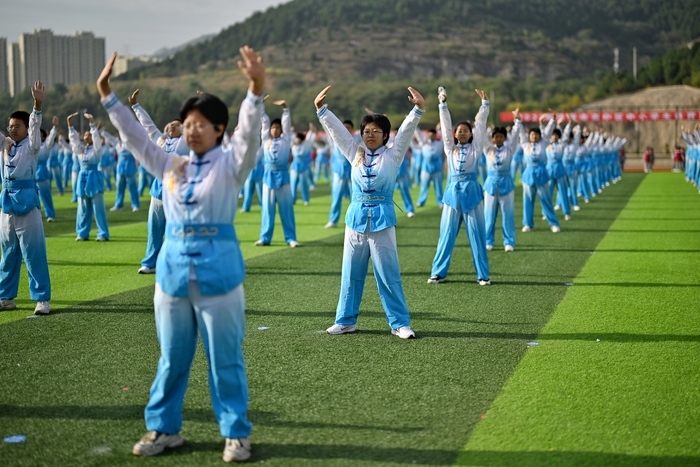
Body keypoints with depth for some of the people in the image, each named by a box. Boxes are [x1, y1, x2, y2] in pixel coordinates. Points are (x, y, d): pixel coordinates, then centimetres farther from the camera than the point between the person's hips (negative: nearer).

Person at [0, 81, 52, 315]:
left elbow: (35, 127, -20)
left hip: (26, 201, -6)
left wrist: (38, 105, -37)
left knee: (34, 254, -4)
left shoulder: (31, 146, -5)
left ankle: (42, 299, 1)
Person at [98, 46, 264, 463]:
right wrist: (108, 96, 0)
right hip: (173, 271, 5)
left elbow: (249, 137, -19)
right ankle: (164, 428, 25)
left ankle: (236, 433, 15)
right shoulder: (171, 165, 11)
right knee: (171, 359, 14)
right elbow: (135, 137, 9)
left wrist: (256, 90, -35)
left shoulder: (230, 166, -2)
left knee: (225, 360, 3)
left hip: (218, 272, -4)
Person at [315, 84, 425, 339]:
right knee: (351, 274, 9)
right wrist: (320, 109, -2)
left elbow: (406, 131, -10)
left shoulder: (392, 155, 1)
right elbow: (337, 129, 6)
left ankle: (400, 323, 5)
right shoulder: (355, 154, 9)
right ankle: (346, 320, 20)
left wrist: (419, 109, -22)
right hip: (356, 219, 3)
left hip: (382, 221, -3)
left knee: (389, 275, -2)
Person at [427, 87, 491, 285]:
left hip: (472, 192, -1)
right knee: (447, 234, 4)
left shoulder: (475, 147, 7)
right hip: (453, 192, 1)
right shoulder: (450, 148, 10)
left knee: (477, 235, 0)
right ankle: (438, 272, 10)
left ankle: (483, 274, 6)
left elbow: (481, 124, 3)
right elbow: (445, 125, 4)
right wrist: (443, 104, -5)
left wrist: (484, 104, -3)